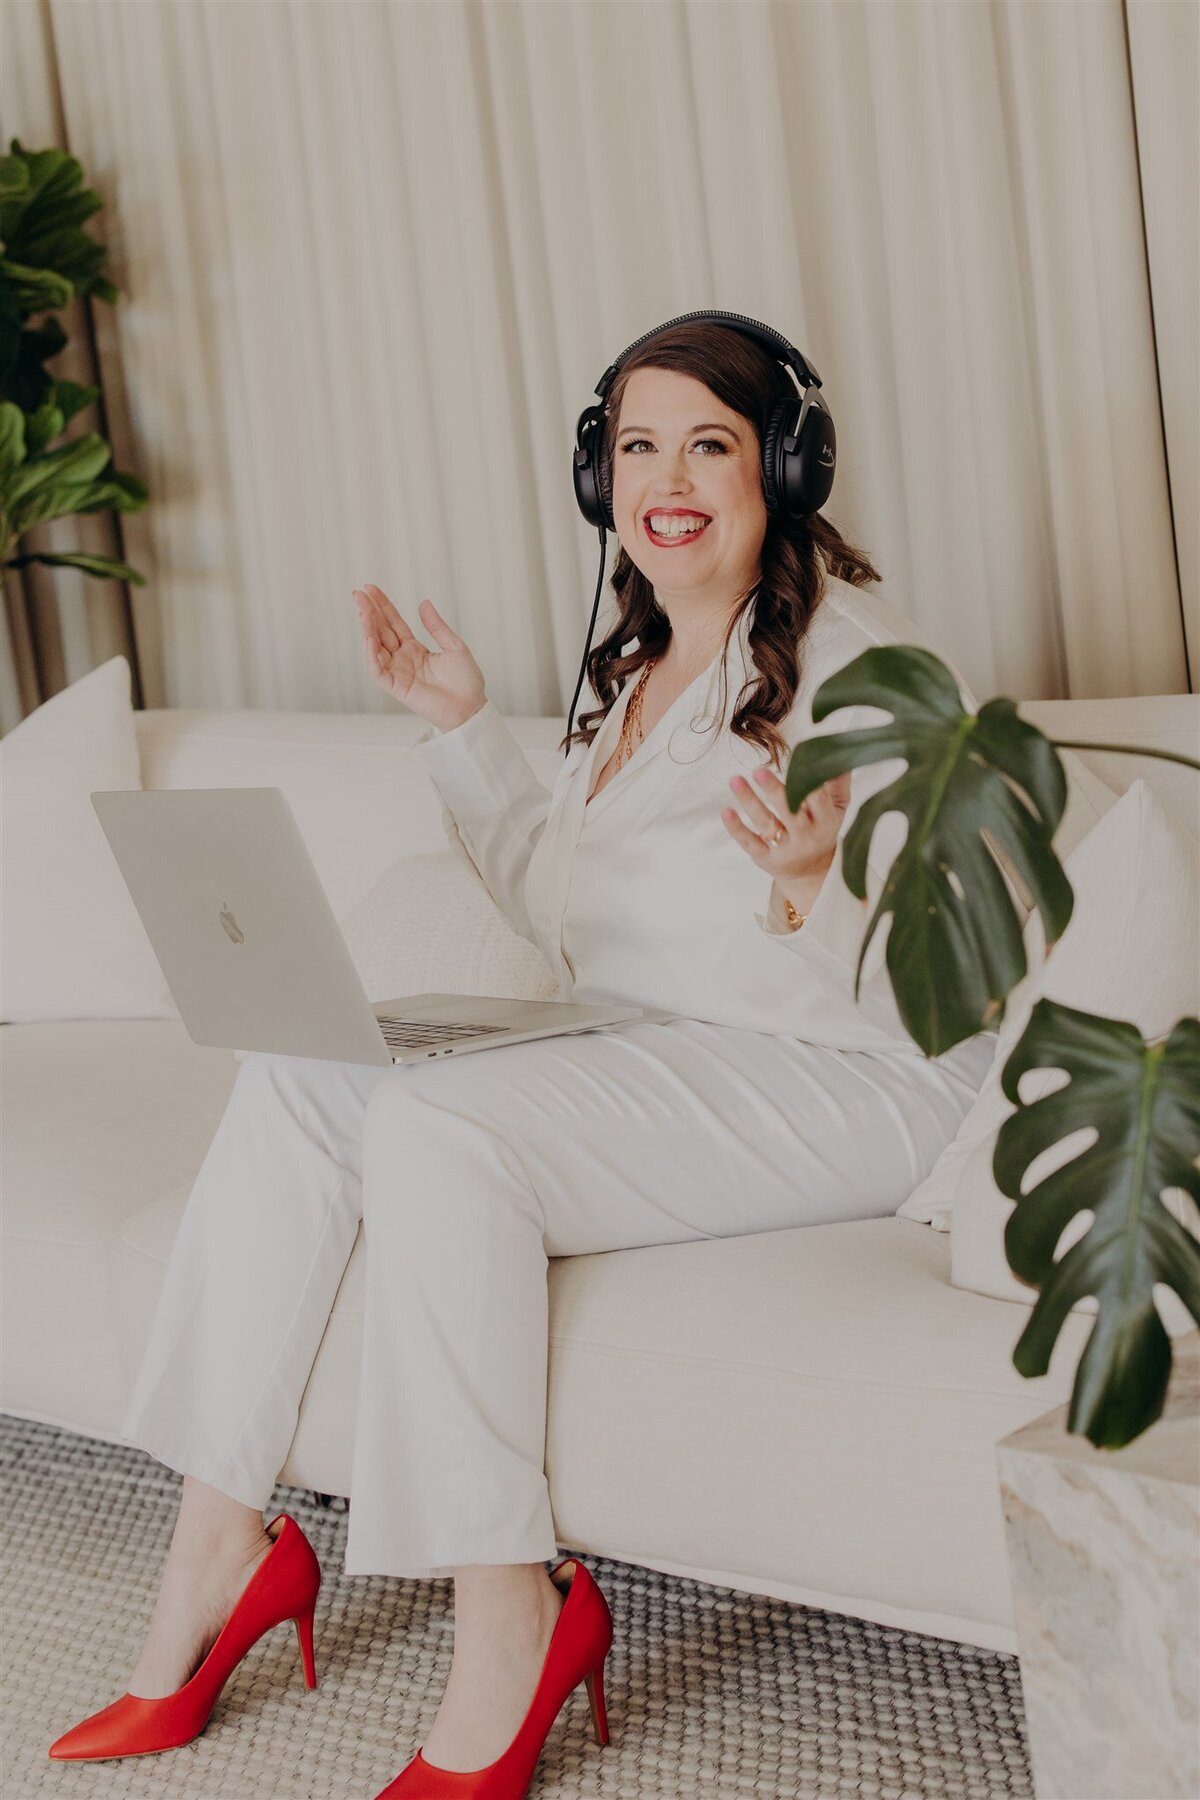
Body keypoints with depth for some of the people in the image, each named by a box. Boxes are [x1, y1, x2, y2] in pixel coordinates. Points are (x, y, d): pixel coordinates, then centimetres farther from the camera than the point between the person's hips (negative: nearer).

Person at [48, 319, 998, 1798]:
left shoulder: (850, 653, -10)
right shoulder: (639, 670, 16)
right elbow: (565, 912, 25)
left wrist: (813, 885, -37)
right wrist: (463, 727, 20)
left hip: (837, 1085, -8)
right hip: (640, 1061, 8)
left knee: (437, 1126, -29)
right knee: (293, 1075, -10)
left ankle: (509, 1614, -19)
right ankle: (221, 1542, -9)